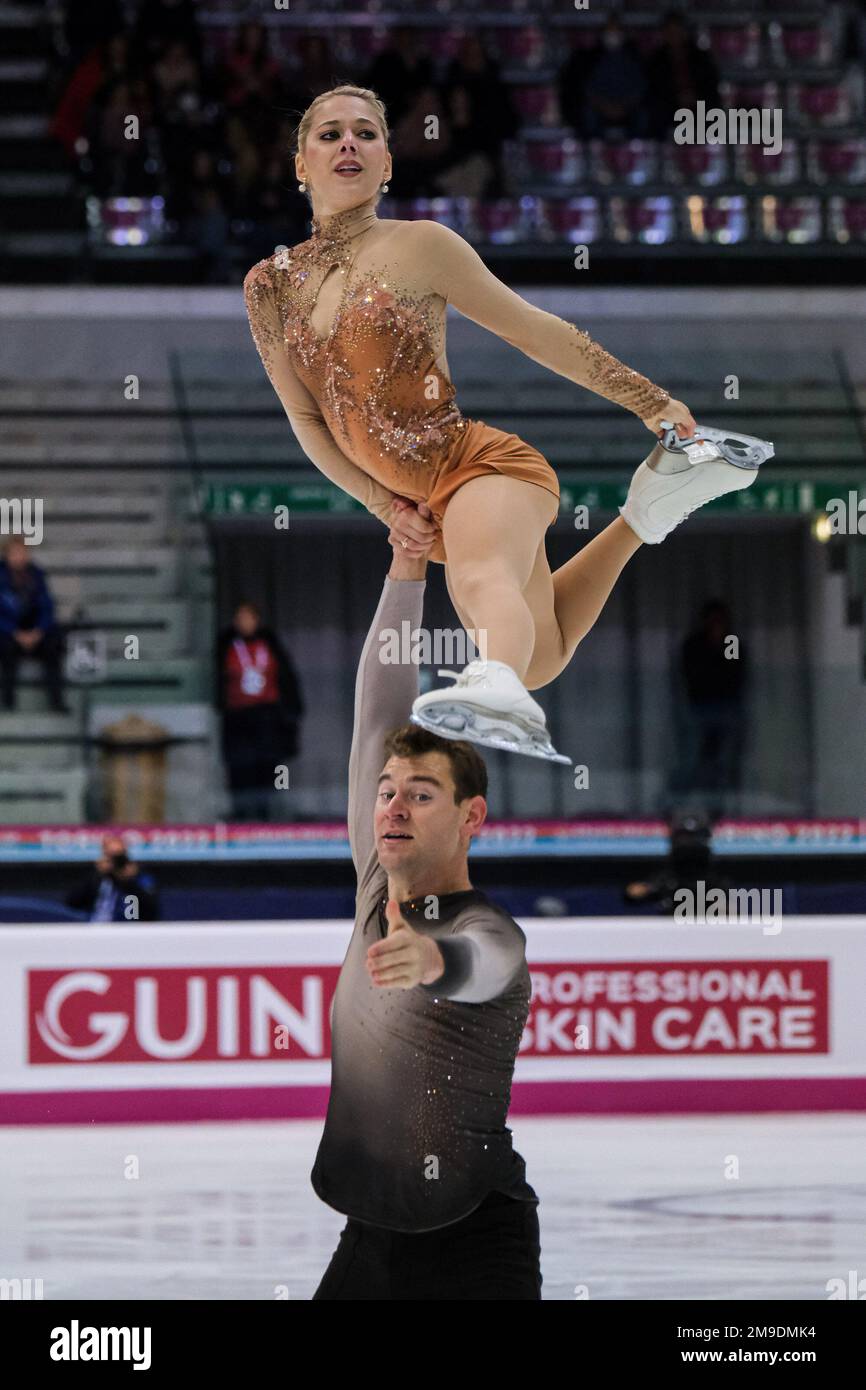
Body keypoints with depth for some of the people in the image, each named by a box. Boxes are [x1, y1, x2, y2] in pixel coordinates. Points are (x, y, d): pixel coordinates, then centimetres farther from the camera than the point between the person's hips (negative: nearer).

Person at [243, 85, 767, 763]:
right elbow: (305, 418, 11)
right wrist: (383, 504, 1)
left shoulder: (419, 246, -5)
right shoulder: (269, 286, 5)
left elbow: (537, 331, 2)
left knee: (482, 577, -41)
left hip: (483, 462, -7)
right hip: (425, 502, 7)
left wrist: (651, 402, 5)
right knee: (540, 659, 22)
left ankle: (496, 686, -73)